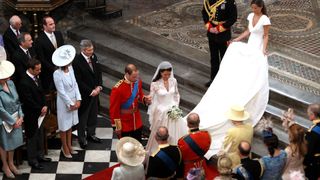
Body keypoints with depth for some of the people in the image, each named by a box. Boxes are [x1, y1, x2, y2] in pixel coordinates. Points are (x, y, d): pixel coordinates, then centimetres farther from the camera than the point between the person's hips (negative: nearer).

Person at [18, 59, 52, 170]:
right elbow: (29, 101, -23)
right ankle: (33, 160, 20)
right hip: (31, 115, -8)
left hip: (40, 112, 8)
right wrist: (40, 109, -12)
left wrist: (45, 106, -4)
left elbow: (41, 93, 10)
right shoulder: (24, 83, -26)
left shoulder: (36, 78, 1)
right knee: (32, 137, 6)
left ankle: (40, 155, 34)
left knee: (40, 135, 19)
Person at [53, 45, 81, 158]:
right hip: (64, 103, -7)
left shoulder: (70, 68, -5)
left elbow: (75, 84, 1)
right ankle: (65, 148, 27)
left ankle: (69, 146, 36)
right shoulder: (57, 74, -24)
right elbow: (61, 91, -20)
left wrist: (78, 100, -6)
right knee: (64, 126, 10)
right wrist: (71, 104, -15)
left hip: (73, 101, 7)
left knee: (71, 123, 20)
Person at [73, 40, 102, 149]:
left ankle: (91, 134, 37)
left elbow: (98, 72, 9)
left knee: (93, 114, 19)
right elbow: (79, 81, -20)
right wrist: (90, 91, -17)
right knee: (83, 117, 8)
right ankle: (82, 139, 23)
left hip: (95, 92, 7)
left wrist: (99, 86, -4)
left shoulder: (93, 56, -1)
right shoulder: (77, 61, -22)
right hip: (84, 95, -7)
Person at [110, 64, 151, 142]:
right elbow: (114, 109, -19)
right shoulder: (117, 89, -27)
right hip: (124, 123, -6)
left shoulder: (138, 82, -8)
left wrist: (145, 99, -10)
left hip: (137, 122, 6)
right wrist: (117, 126, -14)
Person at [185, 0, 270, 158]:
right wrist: (237, 39, 16)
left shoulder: (265, 20, -15)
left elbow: (266, 36, -9)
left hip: (257, 50, -7)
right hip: (249, 47, 7)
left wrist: (263, 51, -19)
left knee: (256, 78, -3)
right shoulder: (251, 16, 6)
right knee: (244, 75, 8)